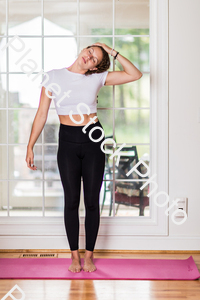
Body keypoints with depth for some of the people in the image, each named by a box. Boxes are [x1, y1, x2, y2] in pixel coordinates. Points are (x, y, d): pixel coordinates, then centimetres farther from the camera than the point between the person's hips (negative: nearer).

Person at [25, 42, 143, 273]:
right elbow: (42, 114, 1)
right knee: (71, 200, 4)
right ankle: (74, 255, 17)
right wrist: (30, 146, -1)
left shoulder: (97, 78, 1)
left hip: (92, 141, 0)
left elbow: (135, 74, -4)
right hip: (67, 141, 0)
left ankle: (89, 255, 17)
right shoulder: (54, 76, -1)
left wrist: (113, 53, -5)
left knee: (92, 200, 4)